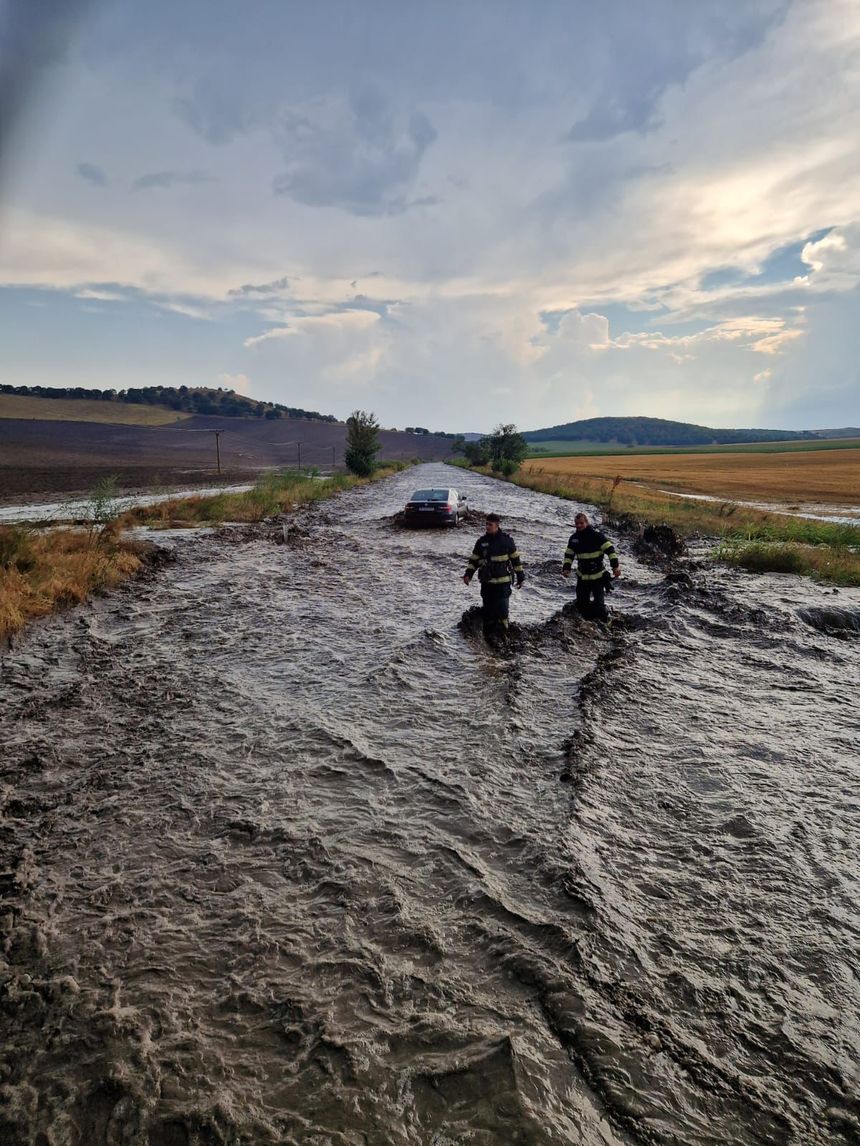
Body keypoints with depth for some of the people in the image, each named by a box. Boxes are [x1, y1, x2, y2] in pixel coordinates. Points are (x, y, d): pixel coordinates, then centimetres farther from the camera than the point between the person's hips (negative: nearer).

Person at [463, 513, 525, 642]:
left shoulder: (507, 540, -1)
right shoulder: (481, 541, 6)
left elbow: (516, 559, 5)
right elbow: (474, 560, 12)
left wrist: (520, 577, 6)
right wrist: (468, 574, -2)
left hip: (503, 582, -3)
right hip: (486, 582, 3)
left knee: (501, 608, -6)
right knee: (487, 609, 6)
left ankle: (500, 634, 5)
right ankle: (488, 634, 16)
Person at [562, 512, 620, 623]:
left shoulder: (597, 535, -13)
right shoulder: (574, 538, 4)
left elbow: (610, 549, -16)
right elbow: (568, 554, 13)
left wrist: (615, 565, -25)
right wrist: (566, 568, -2)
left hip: (598, 576, -5)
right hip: (582, 576, 6)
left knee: (598, 602, -6)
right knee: (581, 602, 9)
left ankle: (604, 622, 14)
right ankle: (588, 620, 29)